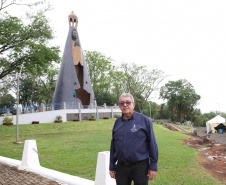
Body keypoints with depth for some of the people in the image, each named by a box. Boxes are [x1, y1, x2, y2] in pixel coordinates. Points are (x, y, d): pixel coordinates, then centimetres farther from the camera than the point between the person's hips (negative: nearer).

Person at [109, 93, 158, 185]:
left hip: (140, 167, -3)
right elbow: (113, 145, 13)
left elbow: (152, 144, -3)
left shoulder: (144, 120, -3)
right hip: (121, 167, 4)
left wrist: (153, 167, -6)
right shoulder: (117, 122, 8)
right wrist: (112, 167, 12)